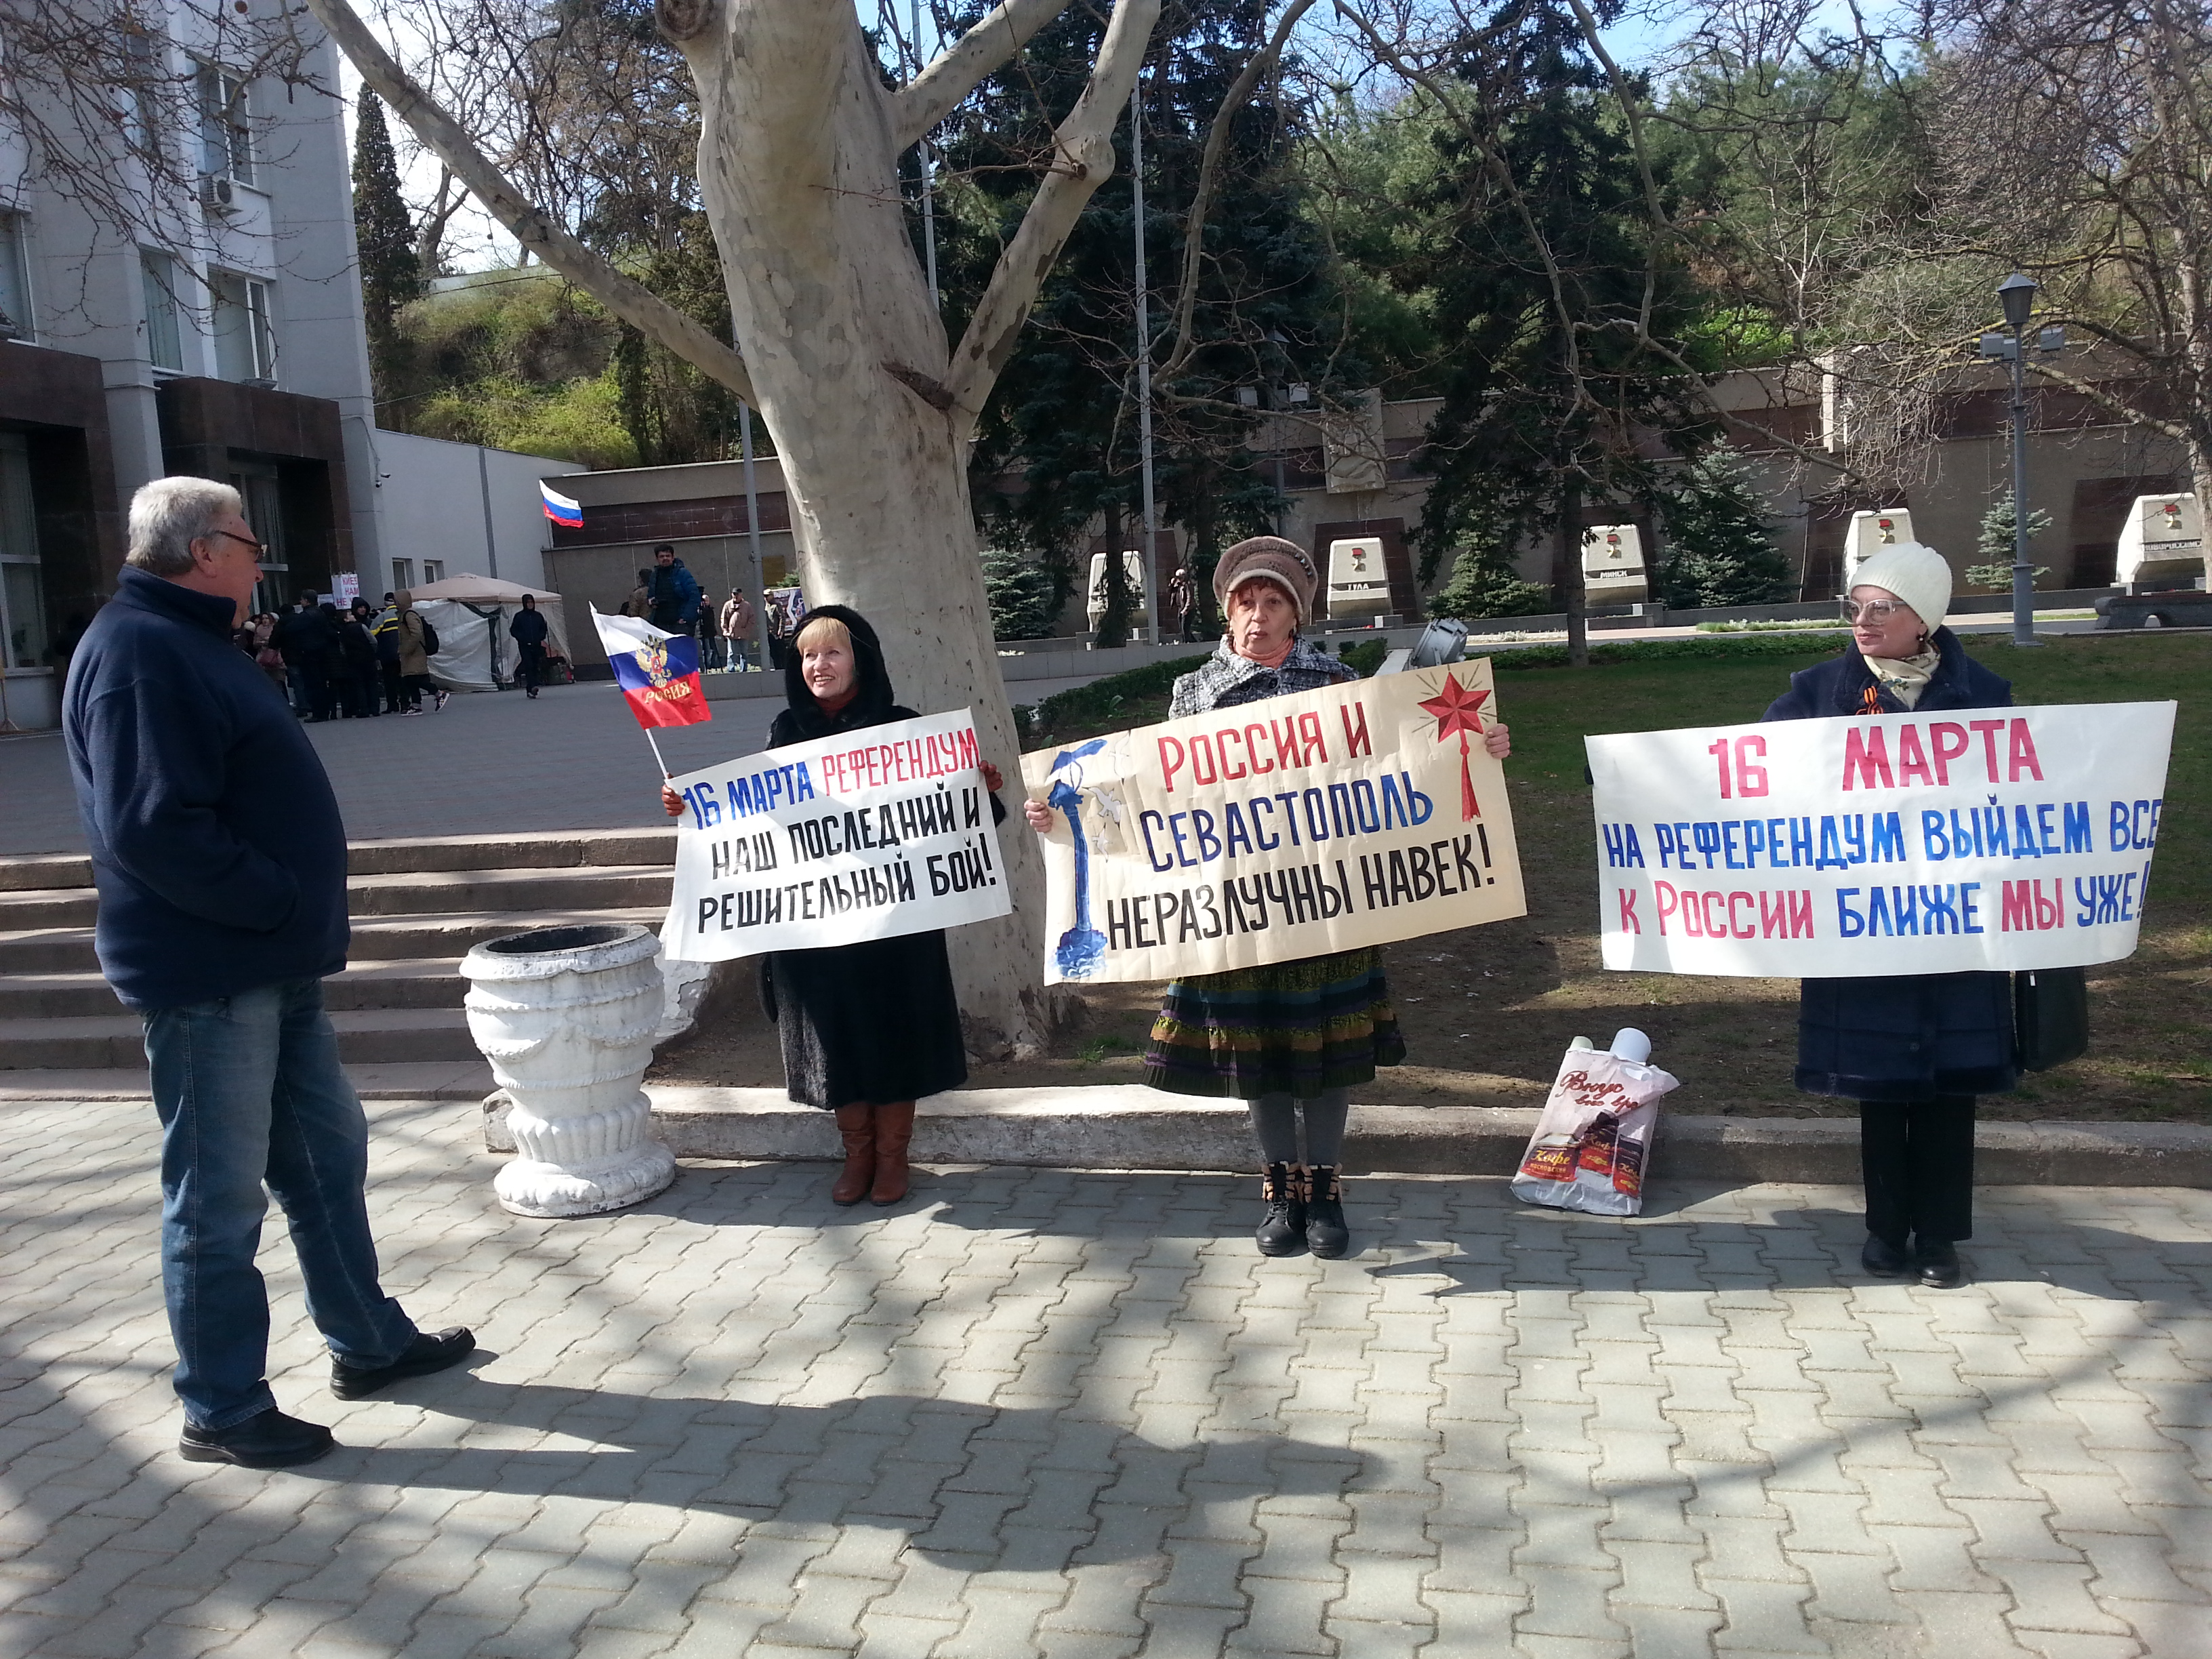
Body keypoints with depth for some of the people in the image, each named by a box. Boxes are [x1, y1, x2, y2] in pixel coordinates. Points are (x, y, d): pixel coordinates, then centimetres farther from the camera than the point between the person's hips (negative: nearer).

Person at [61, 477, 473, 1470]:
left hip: (270, 967, 10)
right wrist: (280, 900, -21)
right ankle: (222, 1410, 17)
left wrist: (300, 918, 12)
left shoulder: (189, 642, 16)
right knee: (218, 1196, 2)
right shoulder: (138, 653, -18)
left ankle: (368, 1342, 33)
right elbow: (150, 829, -28)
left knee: (327, 1149, 18)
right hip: (206, 976, -10)